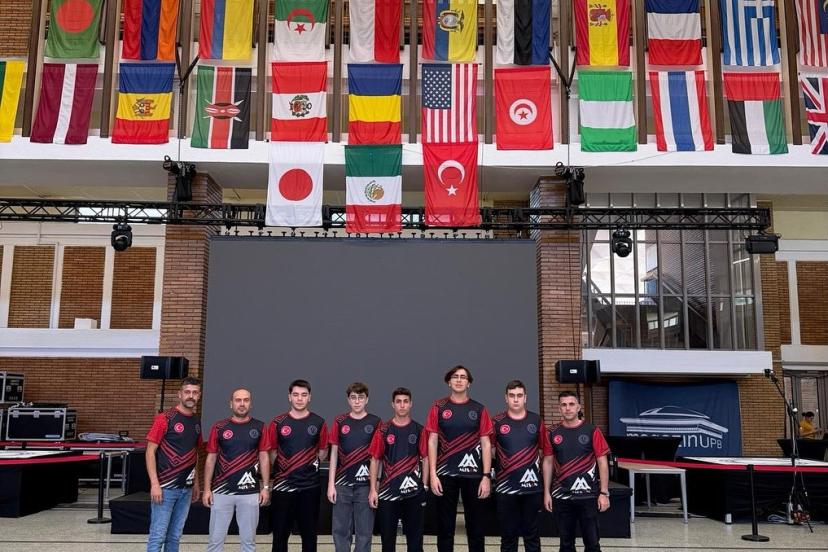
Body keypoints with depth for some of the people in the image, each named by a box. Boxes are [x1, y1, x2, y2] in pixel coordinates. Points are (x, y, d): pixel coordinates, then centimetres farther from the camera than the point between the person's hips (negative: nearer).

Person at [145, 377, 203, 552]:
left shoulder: (197, 421, 10)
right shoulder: (165, 418, -9)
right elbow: (150, 452, -11)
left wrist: (196, 482, 15)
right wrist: (154, 484, -17)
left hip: (186, 489, 6)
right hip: (165, 487, -6)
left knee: (175, 537, 12)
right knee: (157, 537, -2)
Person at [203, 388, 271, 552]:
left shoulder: (259, 427, 4)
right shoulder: (219, 427, 2)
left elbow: (264, 458, 5)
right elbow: (211, 459, 5)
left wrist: (266, 487, -1)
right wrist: (207, 489, 0)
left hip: (250, 492, 0)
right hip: (221, 491, 0)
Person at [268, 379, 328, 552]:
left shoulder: (318, 422, 2)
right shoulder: (278, 423, 1)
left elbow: (323, 452, 10)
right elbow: (271, 453, 7)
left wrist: (311, 463, -1)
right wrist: (284, 469, 5)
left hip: (310, 486, 0)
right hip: (282, 485, 0)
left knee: (309, 534, 8)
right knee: (280, 534, 6)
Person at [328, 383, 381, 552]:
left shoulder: (375, 422, 1)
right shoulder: (339, 421, 5)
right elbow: (334, 454, 7)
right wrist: (331, 484, 2)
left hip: (366, 484, -1)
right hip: (342, 483, 1)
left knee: (364, 531, 4)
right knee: (340, 530, 6)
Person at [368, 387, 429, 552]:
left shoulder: (419, 430, 4)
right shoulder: (383, 430, 3)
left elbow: (425, 459, 6)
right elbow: (375, 460, 3)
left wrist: (425, 485, -2)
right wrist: (373, 489, -3)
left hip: (414, 492, 0)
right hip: (388, 491, 0)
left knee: (415, 538, 6)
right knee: (387, 537, 8)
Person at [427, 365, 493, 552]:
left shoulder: (479, 409, 5)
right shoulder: (438, 408, 4)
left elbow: (486, 444, 4)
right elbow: (432, 442, 2)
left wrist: (486, 476, -4)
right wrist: (433, 475, -6)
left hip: (473, 475, 1)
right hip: (445, 474, 0)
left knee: (475, 527, 6)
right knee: (445, 527, 6)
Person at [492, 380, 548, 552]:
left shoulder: (536, 421, 4)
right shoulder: (497, 422, 0)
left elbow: (544, 452, 10)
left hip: (532, 487, 1)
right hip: (505, 487, -1)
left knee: (531, 533, 11)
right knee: (508, 535, 9)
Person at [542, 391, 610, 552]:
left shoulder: (592, 431, -4)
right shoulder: (553, 433, 4)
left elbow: (602, 463, -3)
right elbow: (548, 463, 9)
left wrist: (604, 493, -7)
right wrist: (546, 492, 5)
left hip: (588, 496, -2)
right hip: (561, 497, 3)